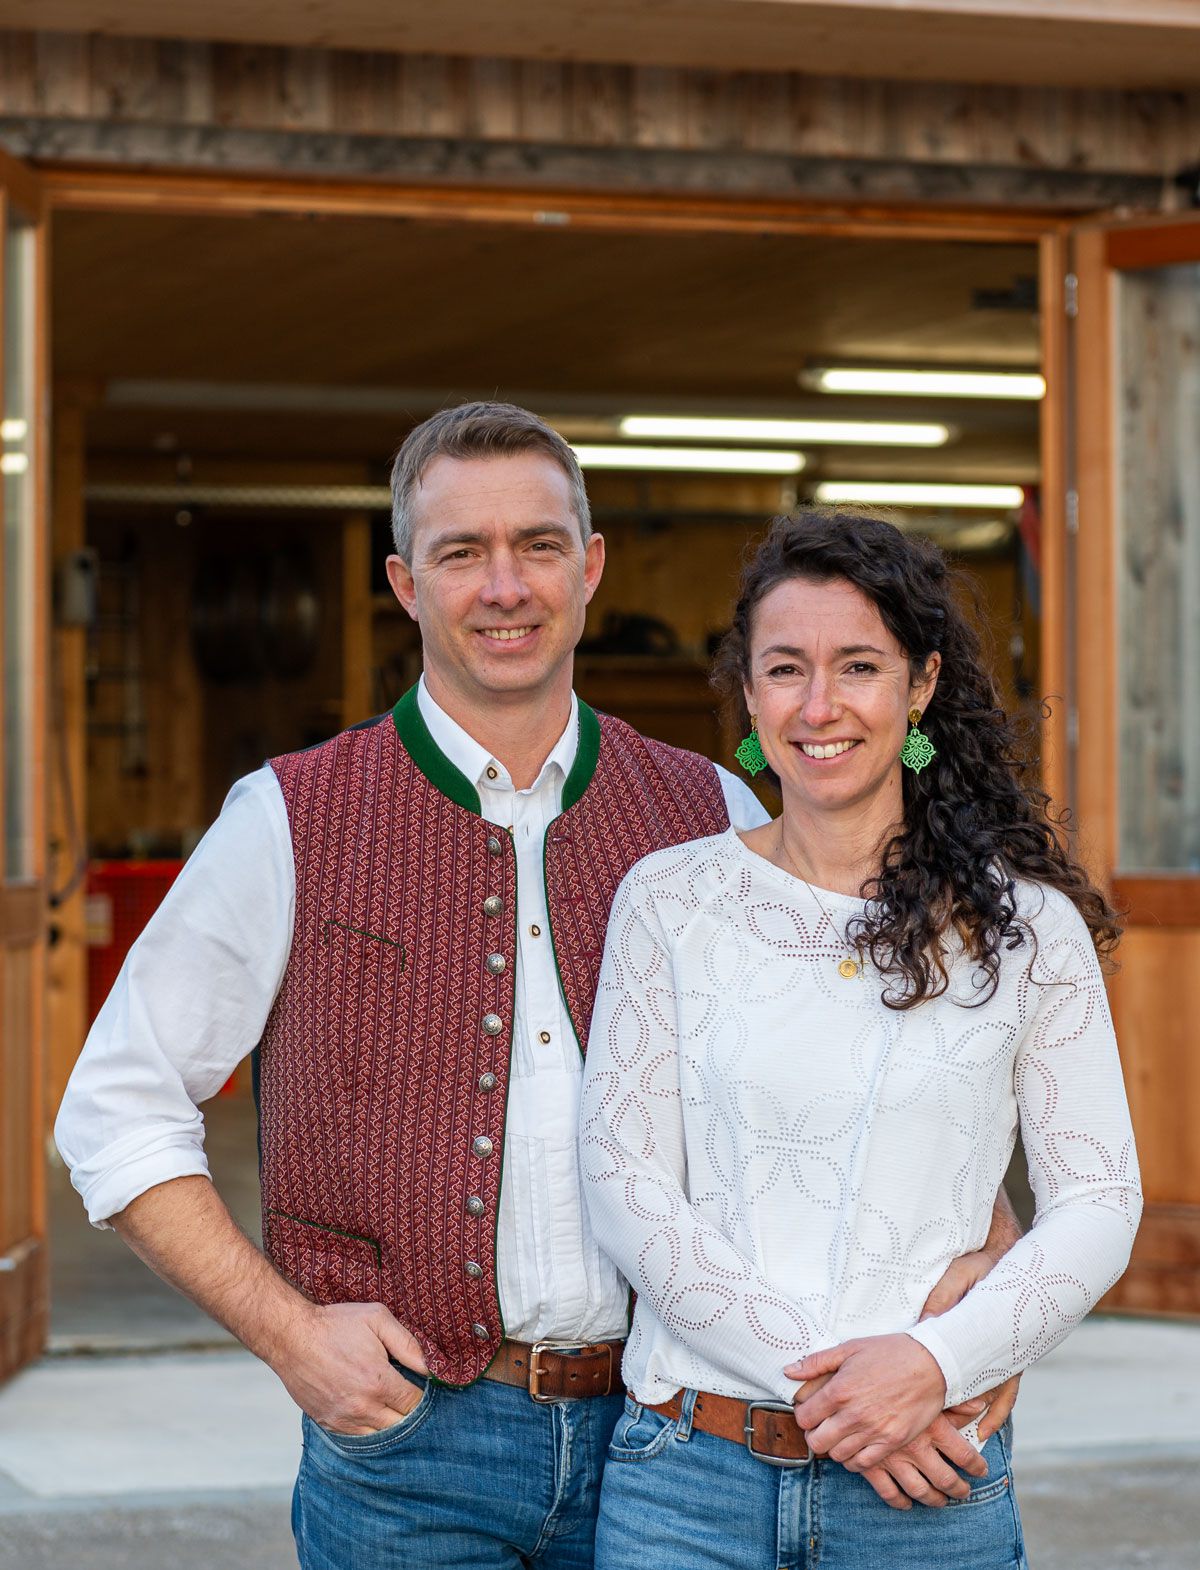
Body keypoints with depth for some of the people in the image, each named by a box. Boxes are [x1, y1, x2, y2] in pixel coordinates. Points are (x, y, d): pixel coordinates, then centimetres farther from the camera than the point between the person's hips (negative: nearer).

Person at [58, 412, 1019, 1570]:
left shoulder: (710, 816, 7)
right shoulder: (293, 823, 0)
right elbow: (115, 1114, 3)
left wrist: (978, 1249, -2)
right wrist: (289, 1332, -6)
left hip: (658, 1437, 2)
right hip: (408, 1442, -2)